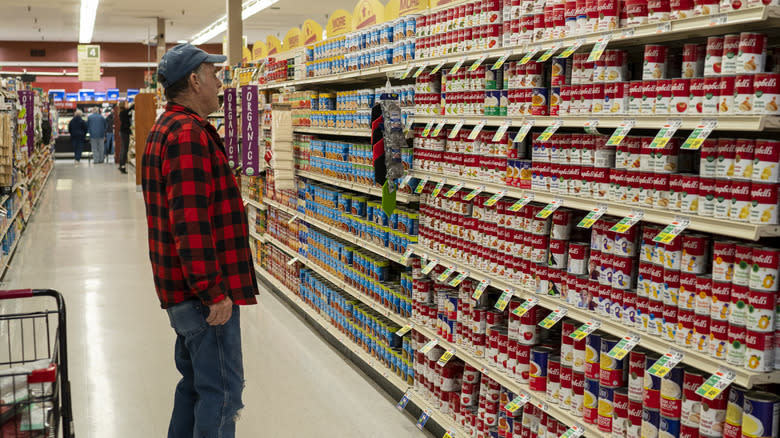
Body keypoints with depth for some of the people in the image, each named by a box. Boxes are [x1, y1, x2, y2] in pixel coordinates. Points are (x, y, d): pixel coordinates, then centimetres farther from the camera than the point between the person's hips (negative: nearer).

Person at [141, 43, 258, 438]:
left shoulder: (166, 129, 18)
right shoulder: (189, 134, -18)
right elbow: (191, 221, -26)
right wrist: (214, 292, -23)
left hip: (183, 287, 11)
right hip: (204, 290, -11)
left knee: (196, 383, 19)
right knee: (222, 390, -3)